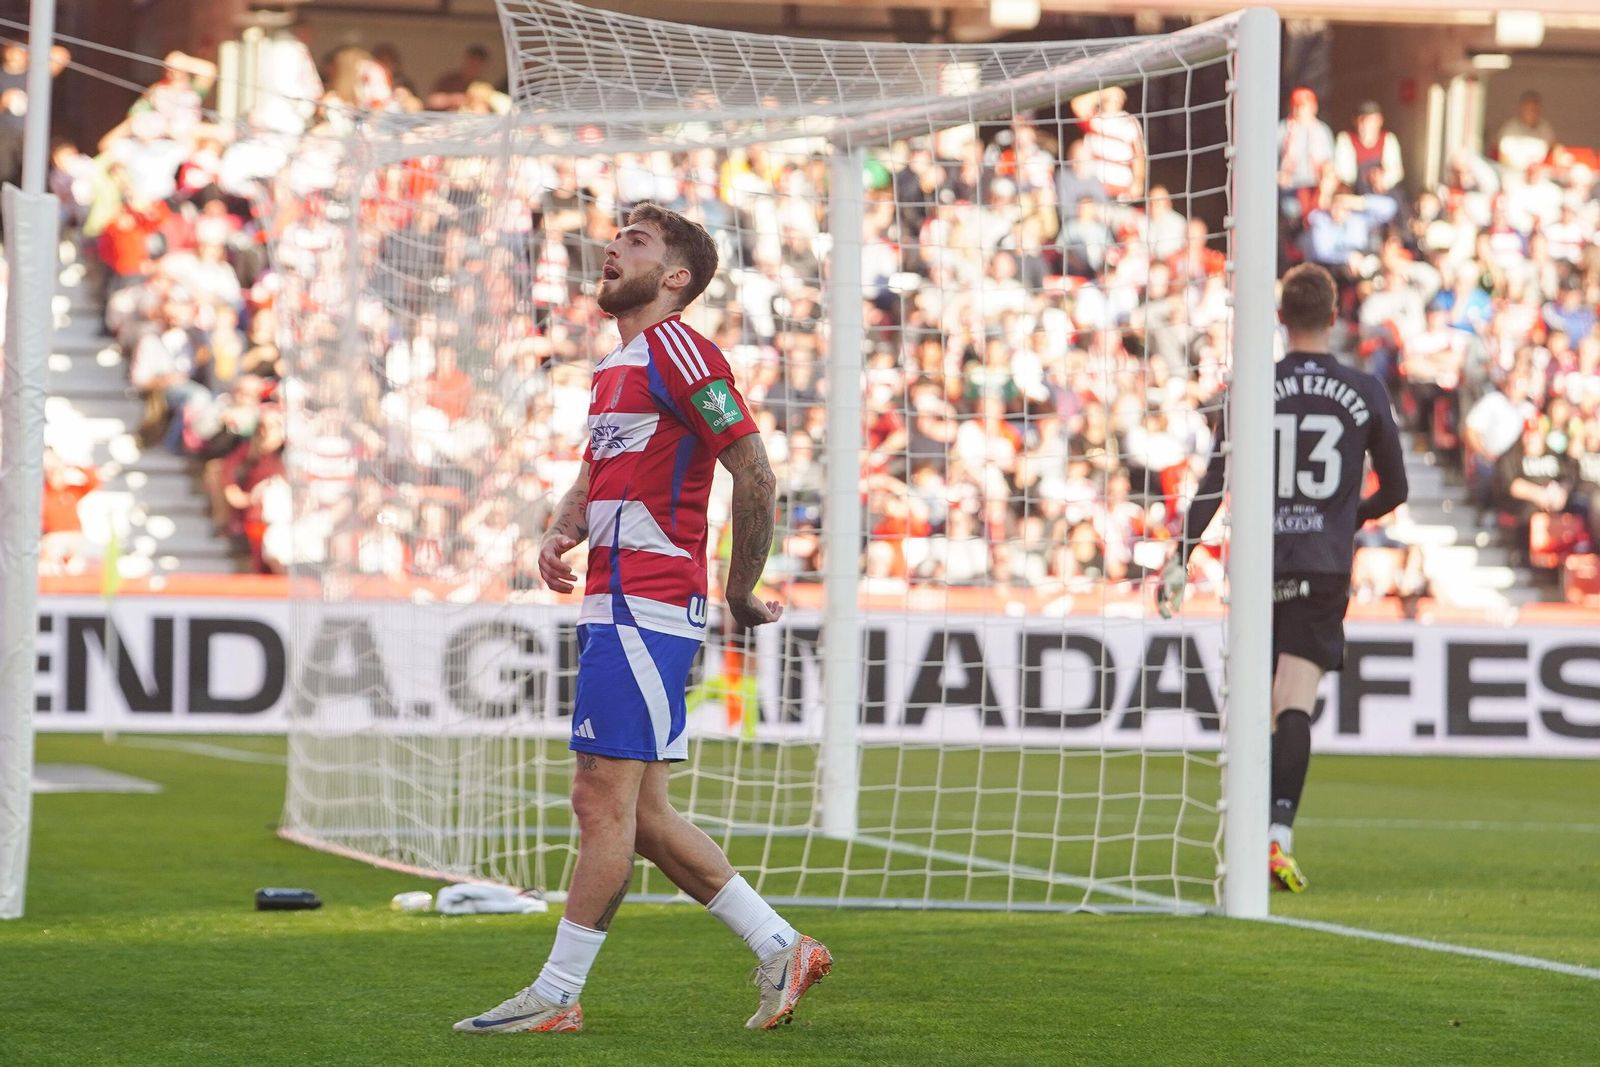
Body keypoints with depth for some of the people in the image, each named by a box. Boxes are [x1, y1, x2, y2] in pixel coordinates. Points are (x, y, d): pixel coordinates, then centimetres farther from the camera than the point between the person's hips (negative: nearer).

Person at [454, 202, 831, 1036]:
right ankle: (780, 948, 14)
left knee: (604, 800, -8)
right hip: (615, 606, 10)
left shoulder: (677, 351, -10)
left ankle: (556, 996, -5)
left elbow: (755, 475, -14)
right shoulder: (616, 368, 21)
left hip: (644, 609, -10)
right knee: (637, 814, 10)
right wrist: (558, 536, 8)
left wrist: (739, 596, -7)